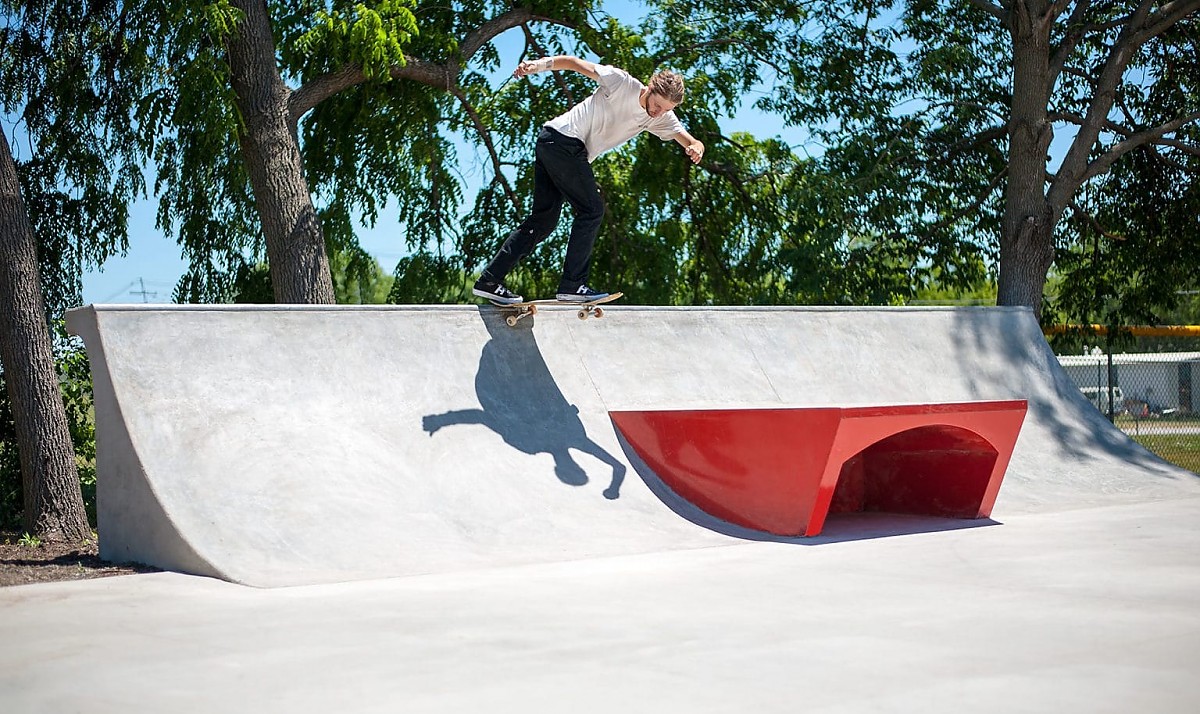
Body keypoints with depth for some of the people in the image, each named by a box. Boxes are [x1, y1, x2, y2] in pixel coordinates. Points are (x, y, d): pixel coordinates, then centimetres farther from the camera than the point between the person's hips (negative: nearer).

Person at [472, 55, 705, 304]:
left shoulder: (661, 118, 6)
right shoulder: (622, 83, -13)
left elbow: (690, 141, -1)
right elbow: (574, 62, -11)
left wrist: (696, 148, -24)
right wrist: (539, 65, -22)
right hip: (562, 138, -9)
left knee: (543, 220, 6)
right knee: (592, 209, -11)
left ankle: (489, 281, 7)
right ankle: (573, 284, -12)